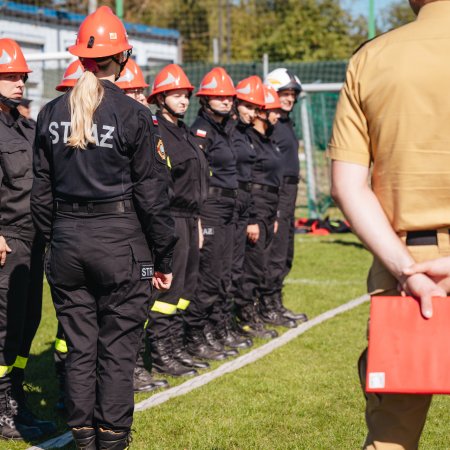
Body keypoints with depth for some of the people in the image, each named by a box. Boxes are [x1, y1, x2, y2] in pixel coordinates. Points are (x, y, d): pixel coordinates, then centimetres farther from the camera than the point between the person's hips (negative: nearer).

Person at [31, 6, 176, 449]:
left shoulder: (51, 114, 3)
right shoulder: (131, 114, -9)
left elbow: (41, 191, 7)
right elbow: (151, 193, -7)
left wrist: (55, 238, 16)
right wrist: (163, 257, 0)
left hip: (67, 241, 4)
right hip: (121, 240, -4)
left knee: (79, 345, 12)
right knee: (117, 347, 5)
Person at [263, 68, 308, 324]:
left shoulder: (287, 123, 17)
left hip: (289, 193, 10)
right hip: (275, 194, -10)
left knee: (286, 255, 15)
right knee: (275, 255, -5)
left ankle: (277, 305, 24)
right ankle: (268, 307, 3)